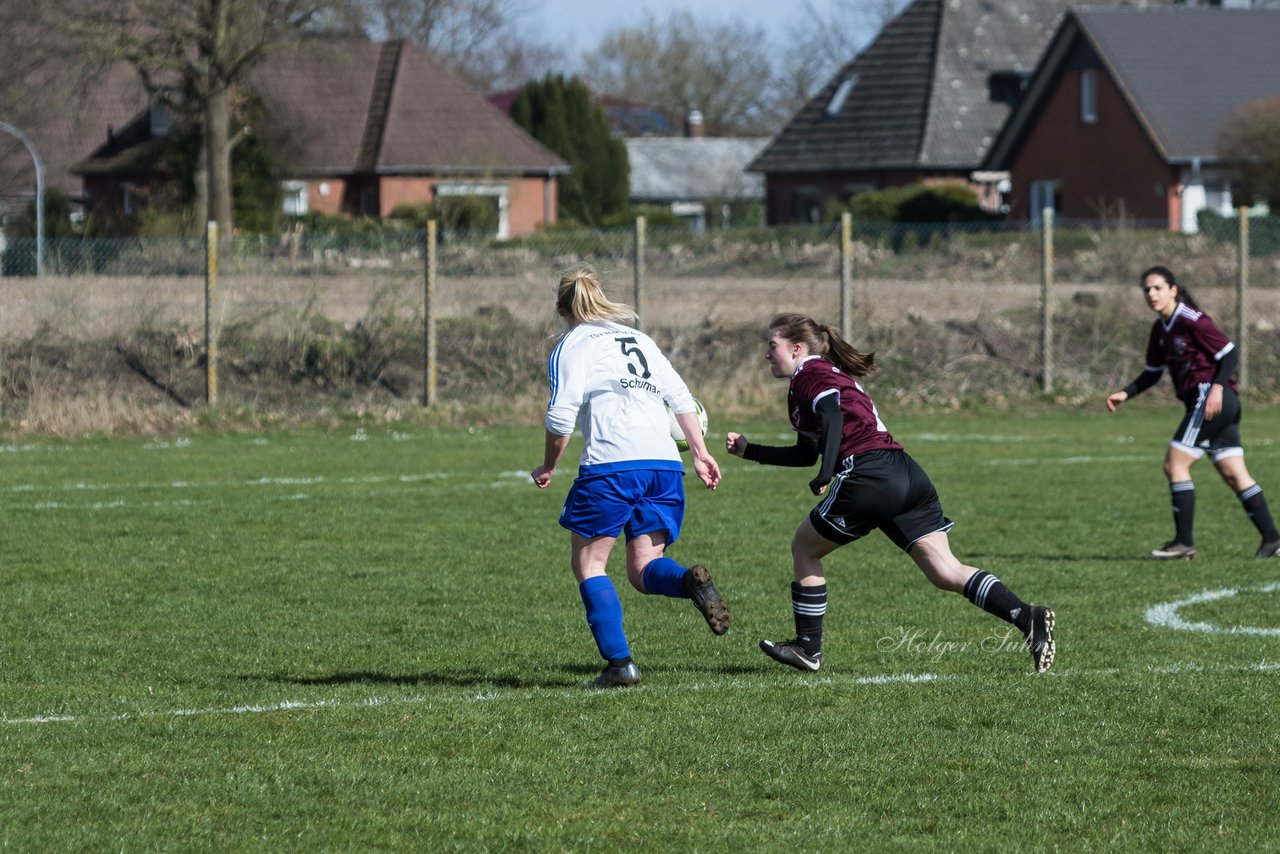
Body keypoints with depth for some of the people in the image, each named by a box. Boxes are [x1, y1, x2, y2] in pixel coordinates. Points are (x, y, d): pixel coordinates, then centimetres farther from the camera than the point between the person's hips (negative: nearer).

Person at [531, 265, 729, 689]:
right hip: (665, 463, 5)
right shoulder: (639, 339, 23)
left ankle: (618, 661, -5)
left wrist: (548, 467, 9)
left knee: (588, 563, 7)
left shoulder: (572, 346, 5)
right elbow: (681, 397, 17)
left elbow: (561, 416, -5)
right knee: (643, 570, 8)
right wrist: (700, 453, 19)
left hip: (611, 466, -5)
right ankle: (691, 580, -26)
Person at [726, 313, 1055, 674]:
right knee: (945, 572, 0)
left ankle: (808, 649, 17)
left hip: (869, 476, -9)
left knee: (804, 548, 12)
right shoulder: (830, 376, 32)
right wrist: (749, 450, 41)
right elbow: (807, 454, 40)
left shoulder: (810, 374, 4)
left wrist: (825, 476, -25)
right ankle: (1027, 617, -17)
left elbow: (833, 415, -18)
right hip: (908, 474, 9)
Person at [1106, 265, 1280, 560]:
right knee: (1234, 474, 6)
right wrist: (1125, 394, 10)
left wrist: (1217, 387, -25)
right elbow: (1152, 372, 22)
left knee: (1175, 464, -9)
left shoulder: (1192, 320, -12)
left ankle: (1184, 543, -7)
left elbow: (1230, 353, -13)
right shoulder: (1160, 328, 15)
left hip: (1211, 399, -9)